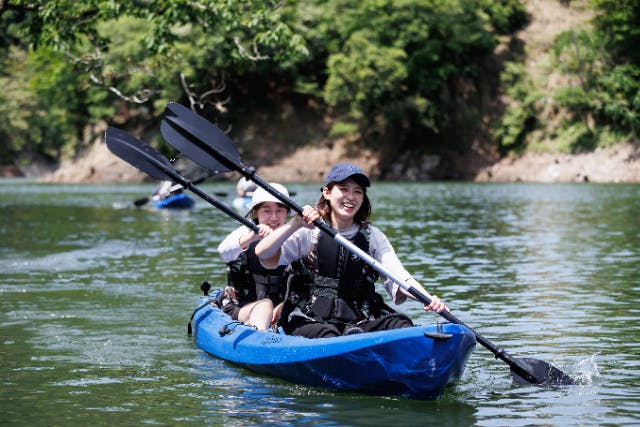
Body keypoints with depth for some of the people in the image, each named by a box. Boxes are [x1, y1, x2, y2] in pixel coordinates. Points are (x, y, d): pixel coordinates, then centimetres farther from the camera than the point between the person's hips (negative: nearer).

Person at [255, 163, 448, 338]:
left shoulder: (373, 236, 14)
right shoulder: (310, 233, 6)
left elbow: (400, 278, 2)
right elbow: (263, 253, -6)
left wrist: (428, 298, -17)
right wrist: (296, 223, -18)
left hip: (359, 323, 2)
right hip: (310, 321, -2)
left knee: (399, 322, -28)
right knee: (326, 335, -37)